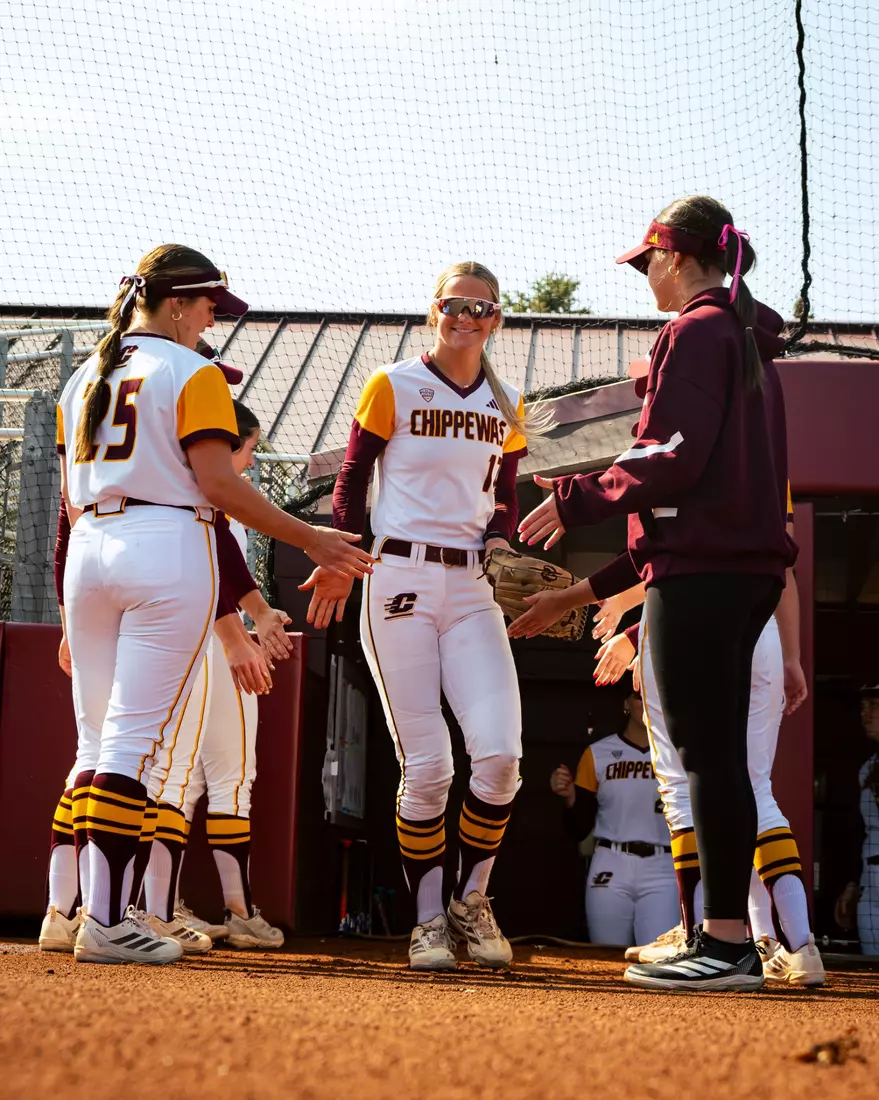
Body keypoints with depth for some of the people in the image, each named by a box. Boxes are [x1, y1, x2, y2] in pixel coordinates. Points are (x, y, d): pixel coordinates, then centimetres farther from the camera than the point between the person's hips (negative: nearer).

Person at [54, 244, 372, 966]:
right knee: (136, 737, -9)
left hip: (89, 551, 7)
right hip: (168, 547, -7)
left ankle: (101, 908, 11)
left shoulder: (85, 378, 18)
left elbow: (72, 498, 18)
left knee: (99, 739, 11)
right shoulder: (193, 373, -2)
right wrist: (309, 540, -8)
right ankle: (106, 922, -12)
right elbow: (218, 482, -12)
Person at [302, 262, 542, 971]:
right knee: (426, 763, -6)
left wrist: (501, 538, -2)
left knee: (500, 753, -11)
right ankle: (429, 918, 9)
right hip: (400, 582, -3)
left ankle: (472, 901, 10)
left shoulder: (506, 408, 14)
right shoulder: (392, 387, 3)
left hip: (473, 588, 3)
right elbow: (352, 482, 3)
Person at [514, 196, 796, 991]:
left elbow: (676, 456, -17)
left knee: (707, 753, -9)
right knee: (721, 754, 10)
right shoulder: (750, 338, 21)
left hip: (702, 565, -10)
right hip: (750, 565, 10)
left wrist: (579, 499, -8)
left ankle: (725, 942, -9)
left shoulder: (697, 331, -7)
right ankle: (730, 941, 13)